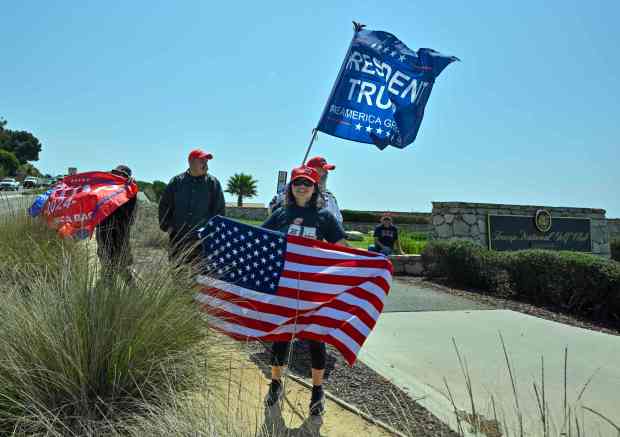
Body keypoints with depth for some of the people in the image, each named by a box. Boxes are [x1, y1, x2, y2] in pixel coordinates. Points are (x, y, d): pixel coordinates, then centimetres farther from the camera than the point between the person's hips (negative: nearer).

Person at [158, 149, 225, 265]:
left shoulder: (213, 182, 3)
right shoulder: (176, 181, 7)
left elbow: (220, 209, 5)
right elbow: (164, 206, 15)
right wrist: (167, 225, 6)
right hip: (178, 238, 2)